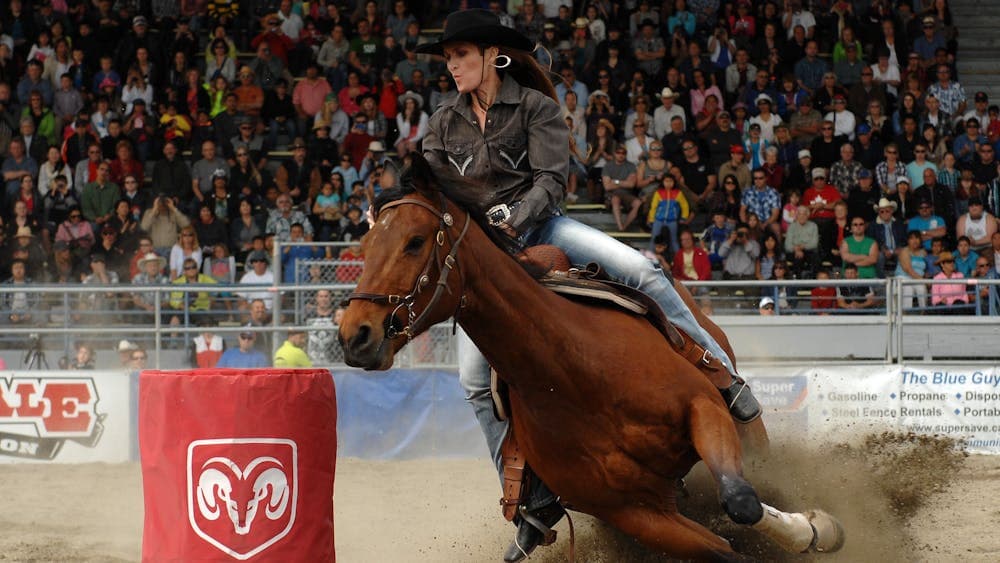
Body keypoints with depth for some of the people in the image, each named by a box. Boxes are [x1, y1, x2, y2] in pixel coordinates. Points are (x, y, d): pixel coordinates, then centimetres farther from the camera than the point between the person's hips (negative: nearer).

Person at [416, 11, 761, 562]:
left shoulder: (535, 107, -2)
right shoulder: (443, 124, 8)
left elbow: (550, 180, -10)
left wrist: (513, 221, -26)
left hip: (536, 225, -2)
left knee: (638, 268, -24)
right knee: (476, 379, -10)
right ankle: (535, 501, -4)